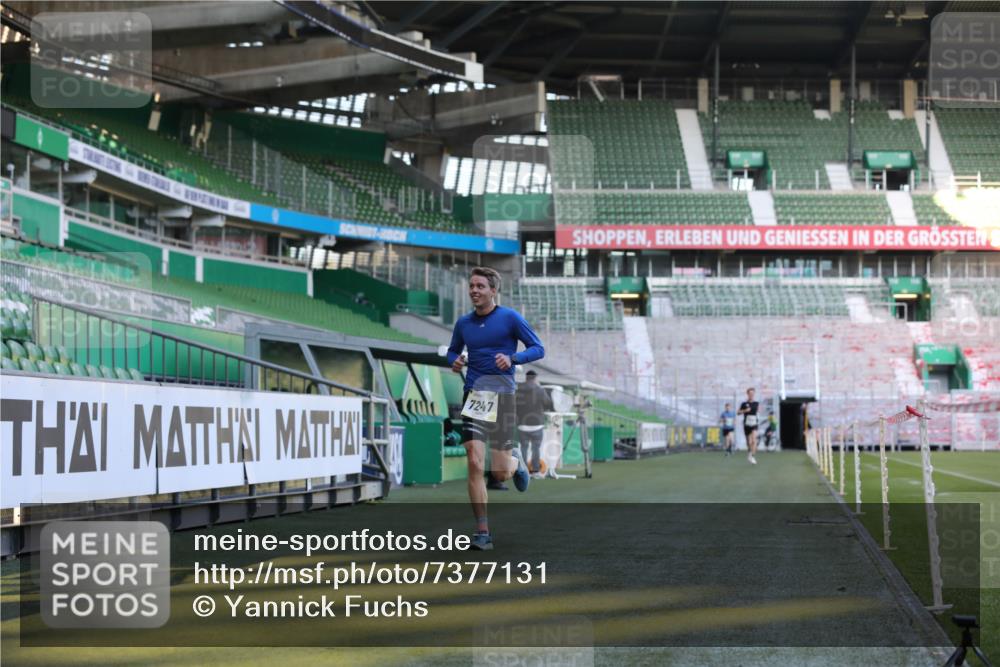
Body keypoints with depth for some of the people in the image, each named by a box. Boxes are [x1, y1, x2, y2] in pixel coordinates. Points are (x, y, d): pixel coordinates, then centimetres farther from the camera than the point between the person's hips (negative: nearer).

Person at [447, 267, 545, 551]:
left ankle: (516, 461, 39)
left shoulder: (510, 318, -2)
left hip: (502, 396, -2)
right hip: (473, 396, 3)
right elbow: (453, 351, 25)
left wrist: (512, 359, -20)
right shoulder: (463, 323, 10)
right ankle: (482, 533, -7)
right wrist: (454, 361, 1)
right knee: (475, 465, -12)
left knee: (500, 474, 0)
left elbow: (538, 349, -2)